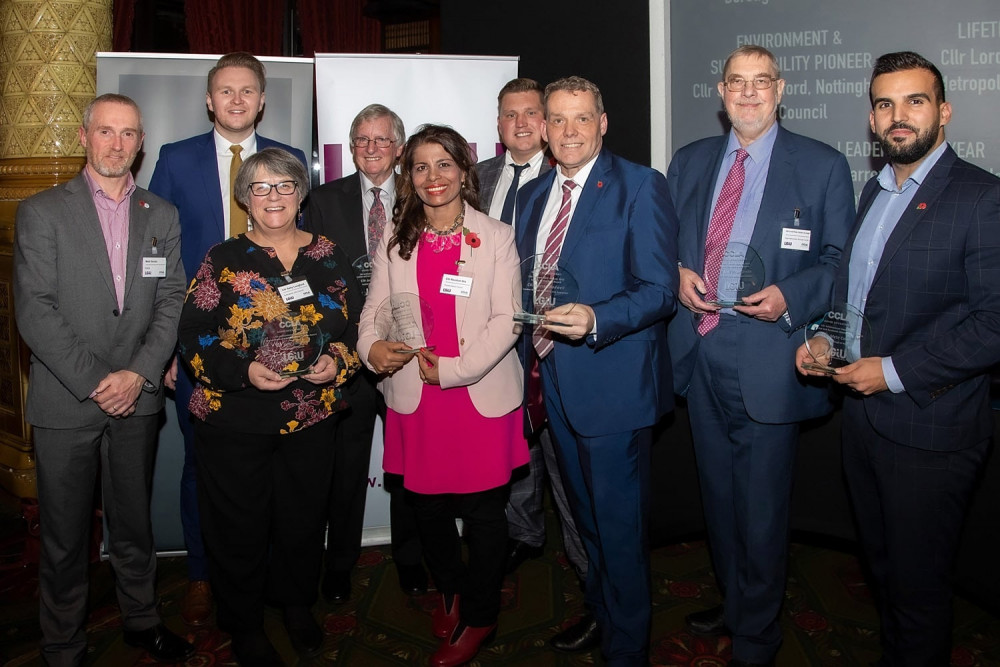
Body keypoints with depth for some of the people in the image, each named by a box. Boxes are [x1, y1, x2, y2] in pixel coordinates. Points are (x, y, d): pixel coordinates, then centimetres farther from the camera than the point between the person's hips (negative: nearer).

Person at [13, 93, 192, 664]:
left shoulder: (162, 216, 8)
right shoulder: (41, 213, -2)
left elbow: (172, 303, 2)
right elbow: (34, 312, -9)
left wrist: (139, 374, -10)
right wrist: (94, 381, -14)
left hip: (138, 400, 3)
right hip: (65, 402, -2)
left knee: (135, 524, 16)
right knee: (65, 538, 9)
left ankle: (143, 621, 35)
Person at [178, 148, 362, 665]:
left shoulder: (328, 257, 5)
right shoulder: (223, 261, -2)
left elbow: (356, 325, 8)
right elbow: (194, 336, -6)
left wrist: (338, 360, -11)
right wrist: (244, 370, -20)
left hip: (312, 417, 2)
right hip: (234, 420, -2)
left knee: (303, 519, 15)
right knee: (240, 527, 8)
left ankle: (297, 605, 42)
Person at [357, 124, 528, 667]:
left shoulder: (496, 238, -2)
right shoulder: (395, 240, 8)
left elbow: (506, 320, -8)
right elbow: (374, 308, 8)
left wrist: (452, 368, -17)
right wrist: (371, 346, -15)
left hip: (481, 395, -2)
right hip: (416, 399, 3)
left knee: (484, 511, 7)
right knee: (428, 508, 14)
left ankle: (478, 616, 28)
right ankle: (449, 589, 42)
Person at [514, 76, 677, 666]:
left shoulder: (641, 187, -10)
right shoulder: (533, 195, 12)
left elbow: (660, 289, -16)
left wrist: (595, 320, -31)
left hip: (613, 381, -7)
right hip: (552, 377, 7)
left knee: (619, 523, 4)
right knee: (586, 513, 23)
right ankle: (599, 610, 44)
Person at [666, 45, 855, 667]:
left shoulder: (823, 166, -2)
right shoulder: (689, 161, 11)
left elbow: (843, 260, -2)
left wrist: (789, 297, -19)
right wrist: (678, 274, -5)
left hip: (768, 355, -4)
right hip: (700, 350, 5)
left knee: (762, 505, 5)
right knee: (717, 492, 19)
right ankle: (732, 601, 41)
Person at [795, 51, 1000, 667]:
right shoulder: (875, 190, 11)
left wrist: (895, 371, -19)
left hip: (929, 430, -7)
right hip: (864, 414, 7)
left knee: (919, 584, 8)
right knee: (882, 566, 22)